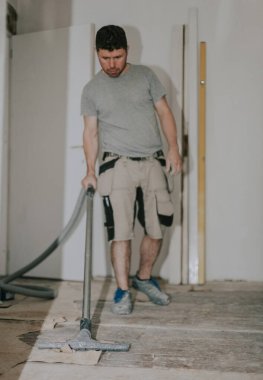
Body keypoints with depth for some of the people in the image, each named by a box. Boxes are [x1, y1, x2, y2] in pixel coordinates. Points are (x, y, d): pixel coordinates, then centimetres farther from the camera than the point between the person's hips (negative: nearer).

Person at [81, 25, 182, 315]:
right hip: (118, 165, -2)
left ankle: (144, 278, 27)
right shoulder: (91, 89, 6)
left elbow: (164, 111, 7)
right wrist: (90, 171, -3)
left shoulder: (145, 75, 7)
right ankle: (122, 290, 5)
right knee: (121, 232, -7)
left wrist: (173, 147, -5)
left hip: (153, 163, 2)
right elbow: (91, 132, 6)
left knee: (156, 230, 7)